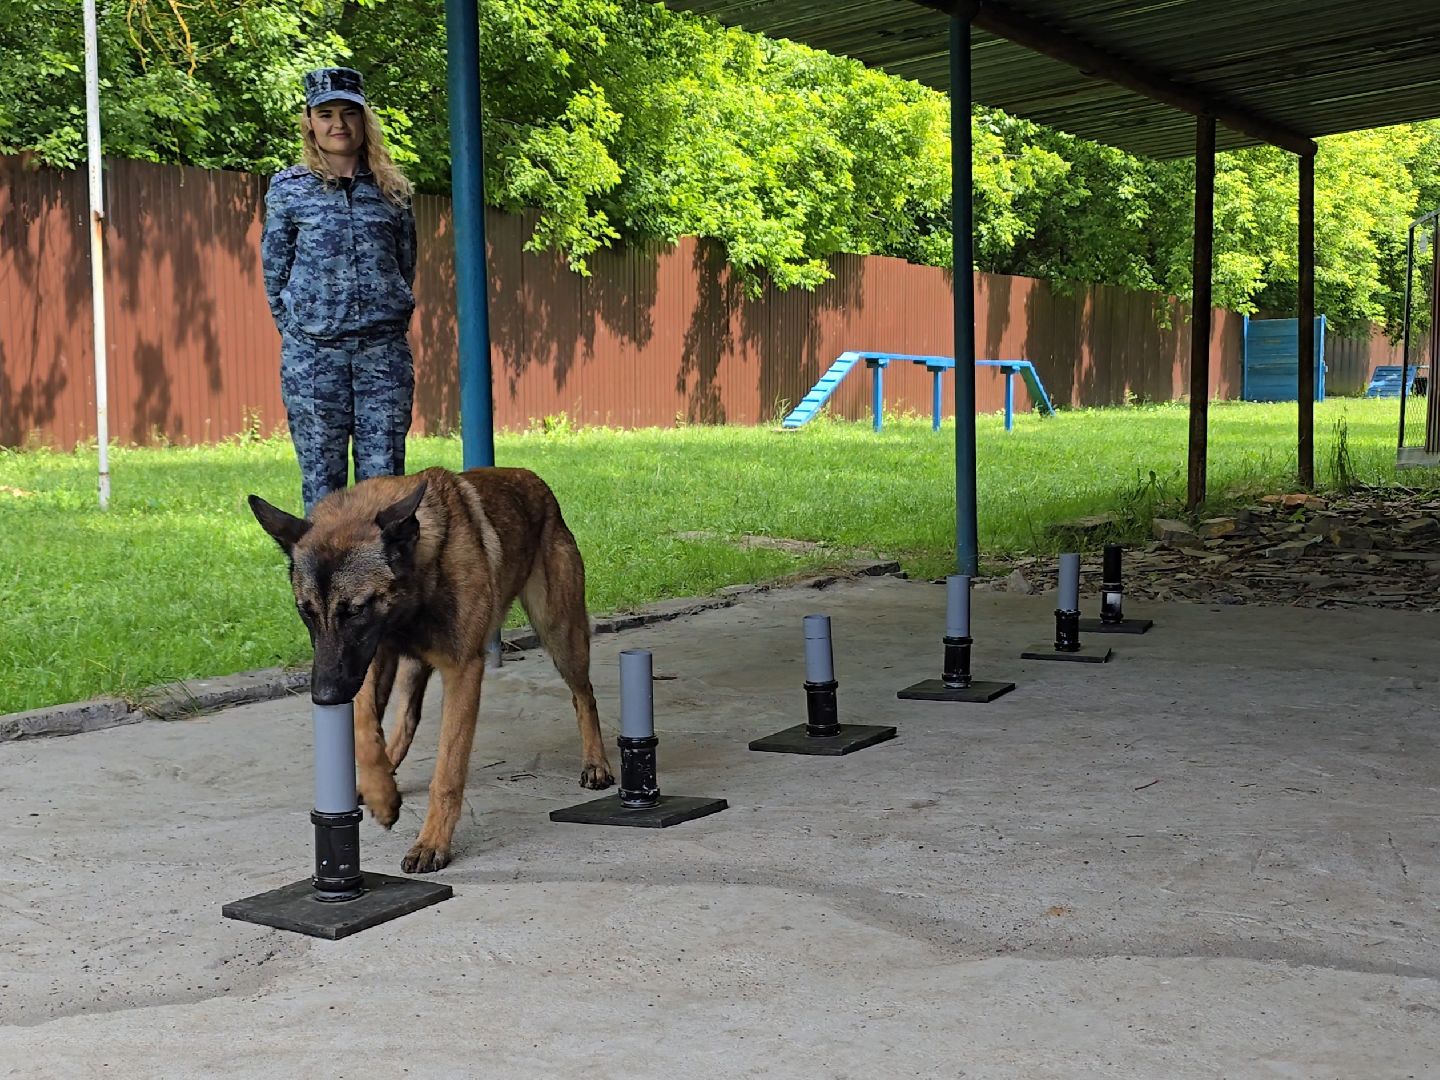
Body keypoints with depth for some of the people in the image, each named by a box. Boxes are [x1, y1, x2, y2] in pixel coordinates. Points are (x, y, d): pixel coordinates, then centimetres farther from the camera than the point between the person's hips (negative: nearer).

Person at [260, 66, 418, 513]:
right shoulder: (288, 188, 6)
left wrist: (385, 323, 12)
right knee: (321, 475, 2)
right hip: (313, 353, -1)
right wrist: (299, 334, 6)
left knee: (384, 472, 0)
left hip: (384, 349, 1)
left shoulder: (391, 188, 10)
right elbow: (274, 270, 9)